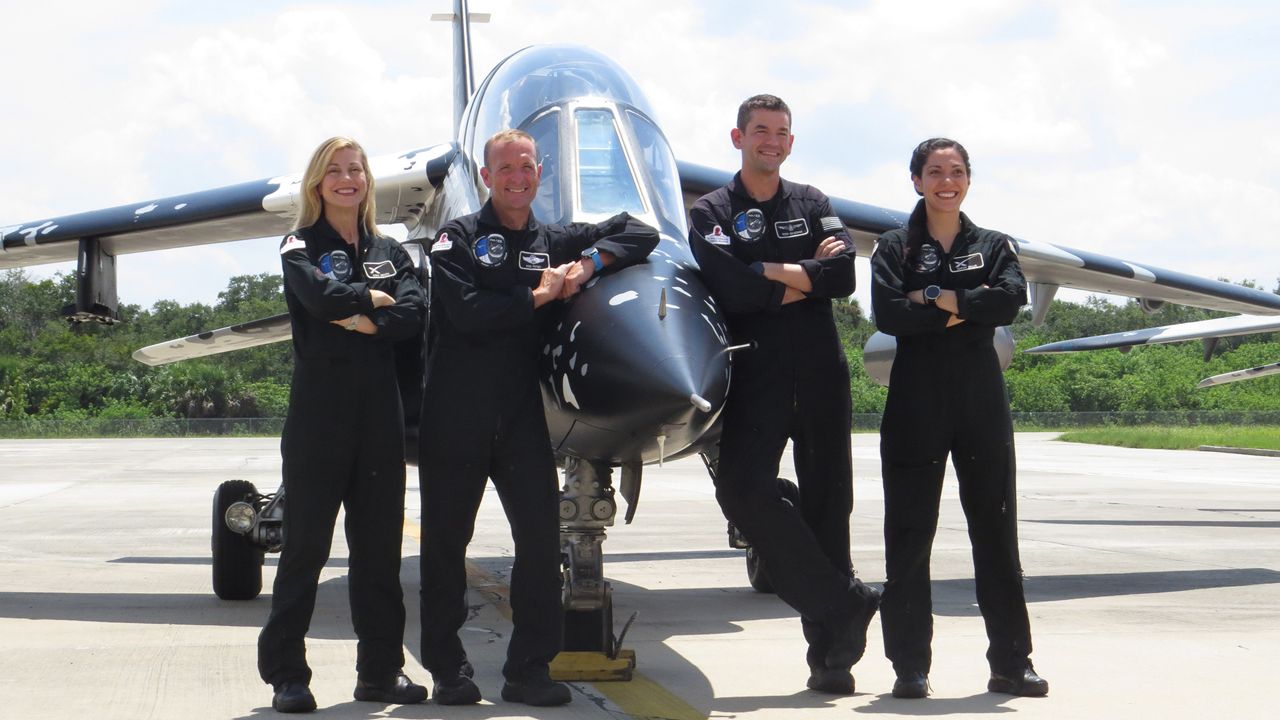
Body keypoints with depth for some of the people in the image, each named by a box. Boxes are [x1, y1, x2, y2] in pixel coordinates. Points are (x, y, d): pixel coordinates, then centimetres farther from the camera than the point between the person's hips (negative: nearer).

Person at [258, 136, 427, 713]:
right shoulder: (301, 246, 4)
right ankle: (285, 673, 2)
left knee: (379, 542, 6)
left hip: (380, 410, 4)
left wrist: (358, 319, -12)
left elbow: (414, 315, -1)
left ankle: (381, 669, 13)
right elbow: (322, 297, -17)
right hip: (319, 406, -4)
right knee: (306, 542, -3)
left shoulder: (389, 251, 15)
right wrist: (375, 299, -2)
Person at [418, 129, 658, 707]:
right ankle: (446, 669, 13)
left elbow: (640, 233, 14)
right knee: (446, 540, 3)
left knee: (541, 538, -2)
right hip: (456, 414, -3)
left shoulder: (552, 242, 13)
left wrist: (591, 262, -2)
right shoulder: (459, 239, 0)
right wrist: (537, 296, -9)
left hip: (522, 415, 3)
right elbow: (466, 312, -16)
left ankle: (529, 670, 6)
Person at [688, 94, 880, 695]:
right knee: (741, 487, -22)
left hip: (821, 369, 2)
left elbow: (843, 275, -2)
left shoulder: (812, 204, 15)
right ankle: (843, 600, -11)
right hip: (757, 370, -2)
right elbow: (730, 288, -12)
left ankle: (830, 652, 7)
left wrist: (770, 272, -6)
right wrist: (805, 278, -4)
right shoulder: (711, 213, 6)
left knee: (827, 501, 2)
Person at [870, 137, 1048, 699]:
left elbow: (1011, 299, -7)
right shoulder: (894, 248, 7)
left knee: (995, 526, 3)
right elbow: (887, 314, -11)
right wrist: (967, 309, -9)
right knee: (909, 531, -2)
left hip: (981, 398, 2)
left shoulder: (993, 246, 14)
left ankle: (1010, 662, 8)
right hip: (917, 399, -2)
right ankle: (909, 666, 4)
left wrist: (936, 298, -11)